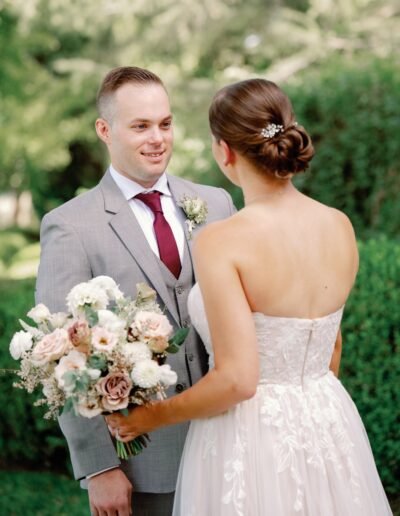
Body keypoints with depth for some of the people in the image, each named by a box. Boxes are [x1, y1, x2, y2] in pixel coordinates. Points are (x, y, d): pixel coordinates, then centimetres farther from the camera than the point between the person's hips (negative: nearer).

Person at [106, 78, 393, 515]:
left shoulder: (220, 242, -20)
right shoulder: (341, 228, -2)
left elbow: (237, 379, -23)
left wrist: (152, 416, -8)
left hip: (250, 441, -5)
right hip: (329, 427, 5)